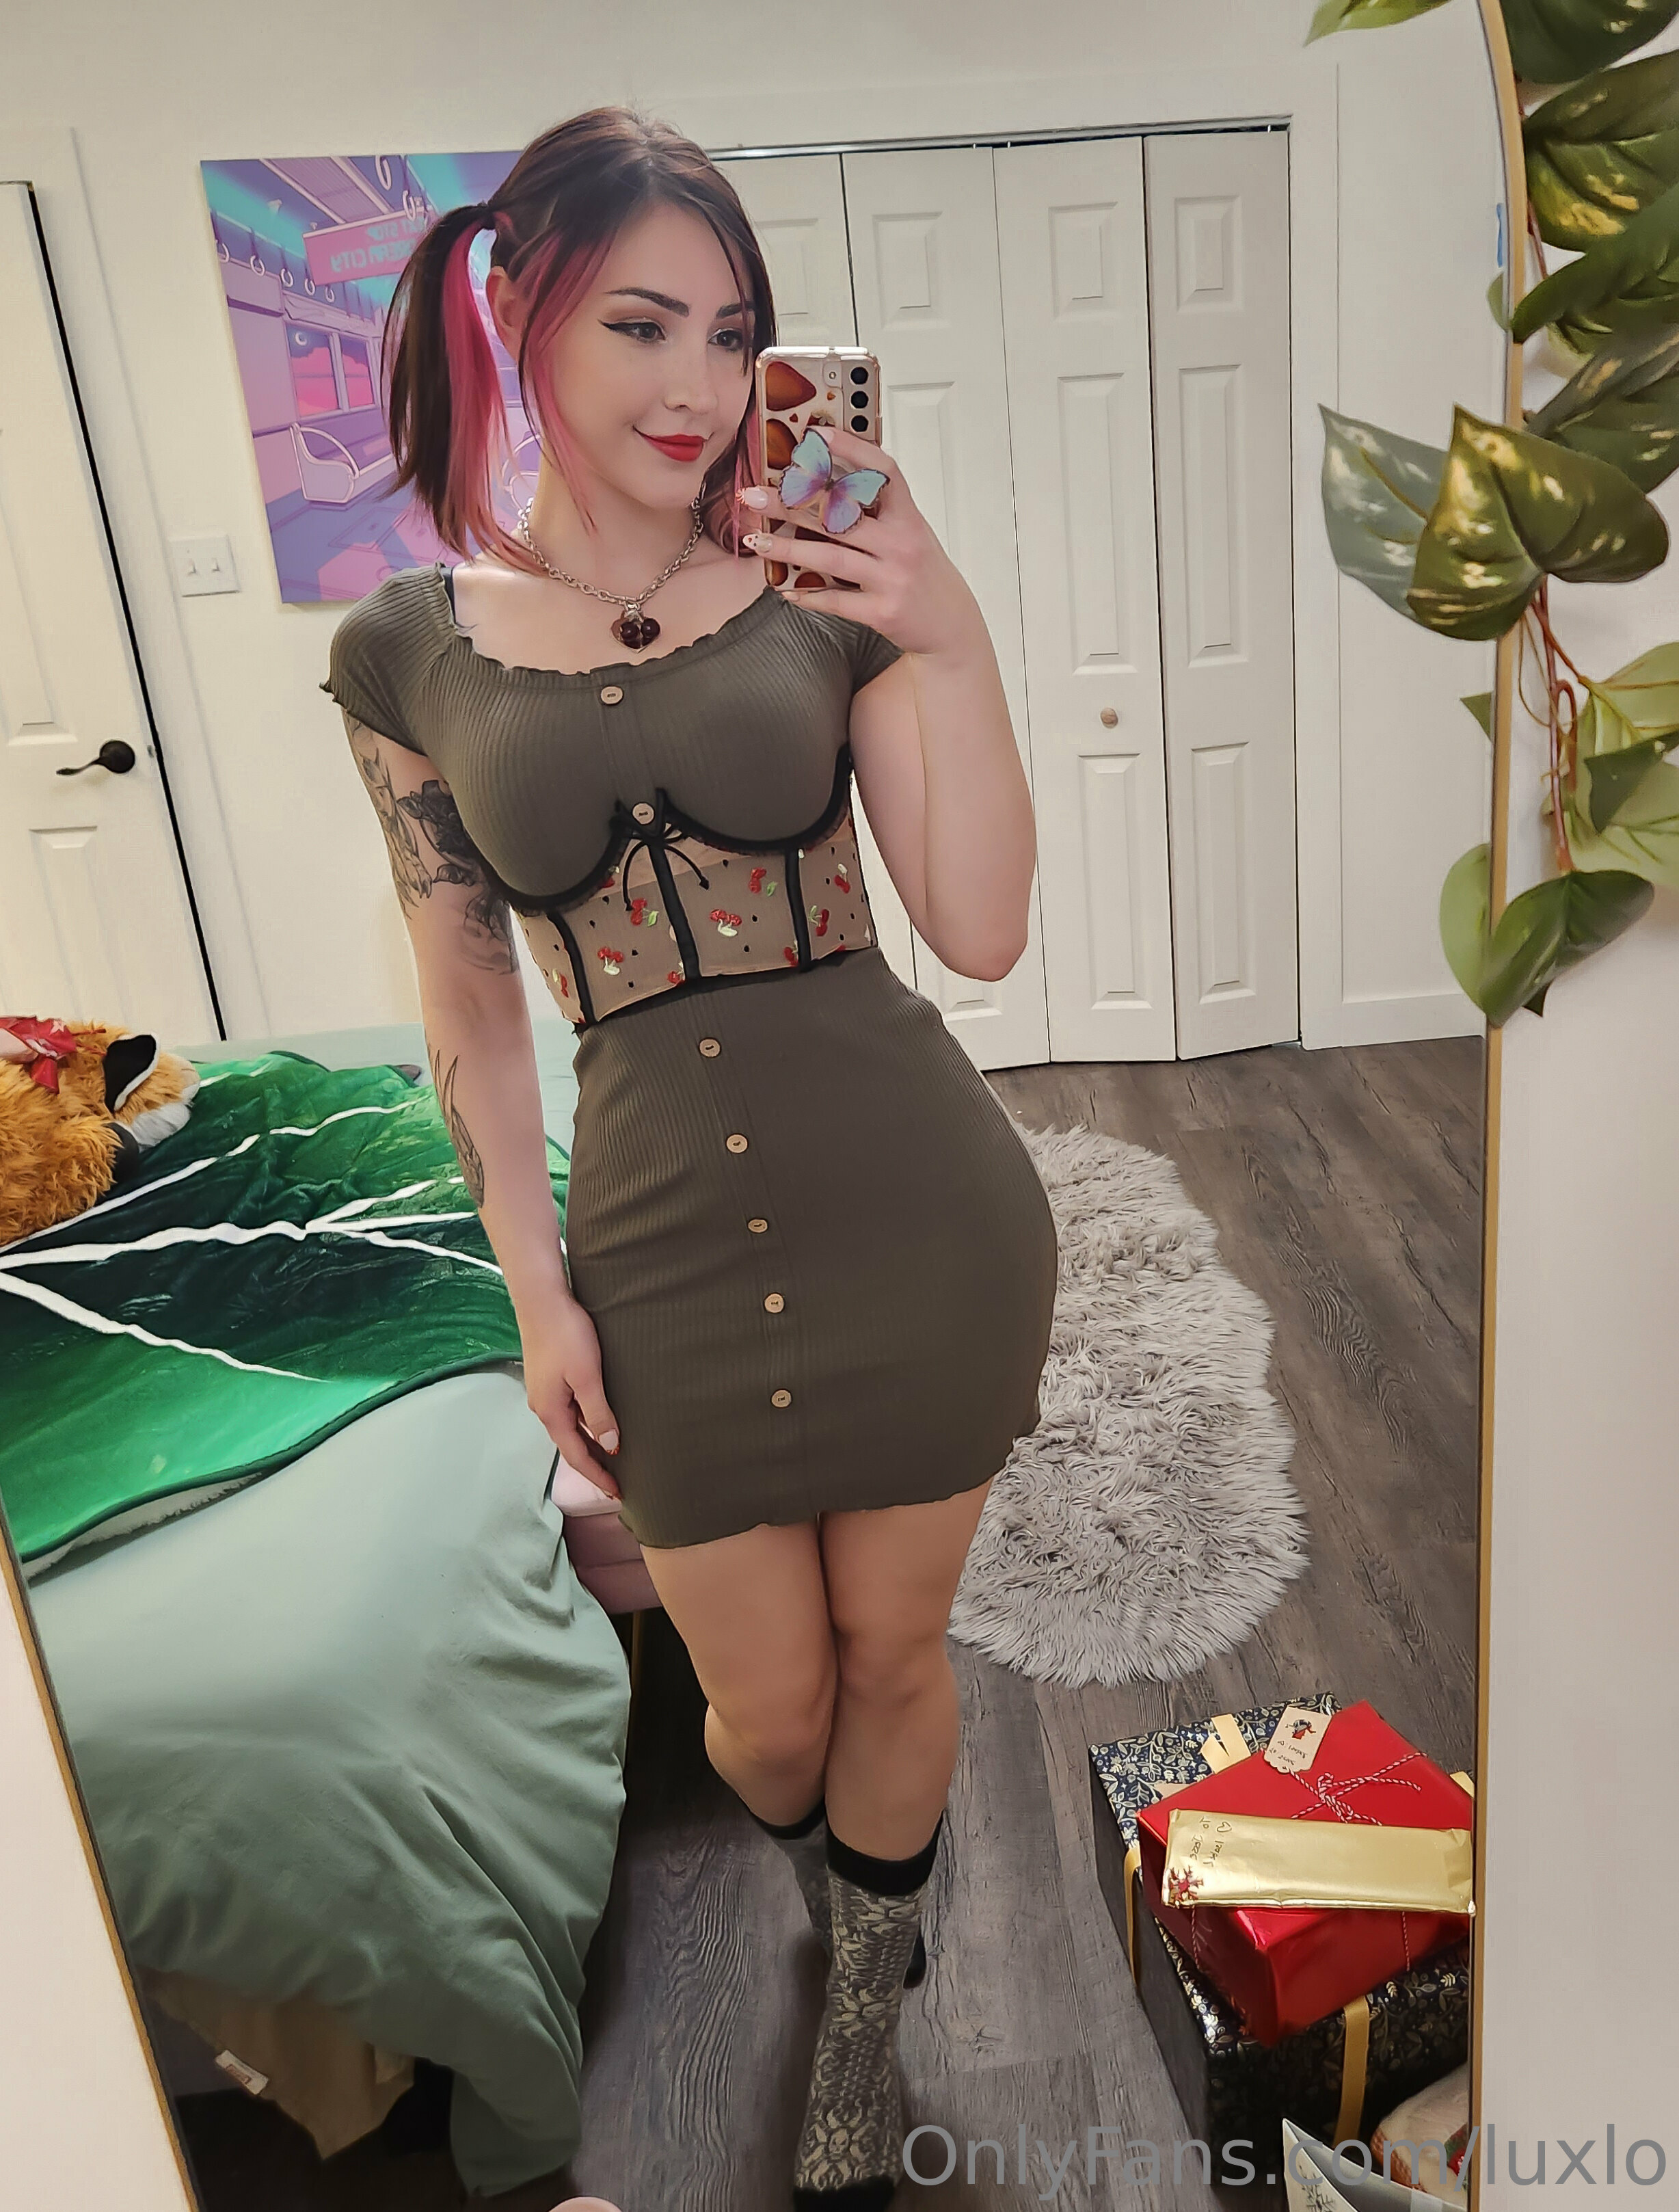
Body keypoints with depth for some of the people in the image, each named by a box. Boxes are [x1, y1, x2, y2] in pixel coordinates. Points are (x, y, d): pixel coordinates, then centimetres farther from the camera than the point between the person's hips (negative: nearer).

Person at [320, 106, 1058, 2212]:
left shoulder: (833, 585, -3)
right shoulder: (408, 649, 0)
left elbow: (983, 929, -8)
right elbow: (472, 1010, 4)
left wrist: (949, 634, -18)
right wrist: (535, 1286, 1)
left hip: (918, 1200, 0)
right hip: (664, 1235, 1)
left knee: (893, 1649, 18)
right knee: (768, 1708, 15)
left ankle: (865, 1998, 49)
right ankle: (830, 1873, 55)